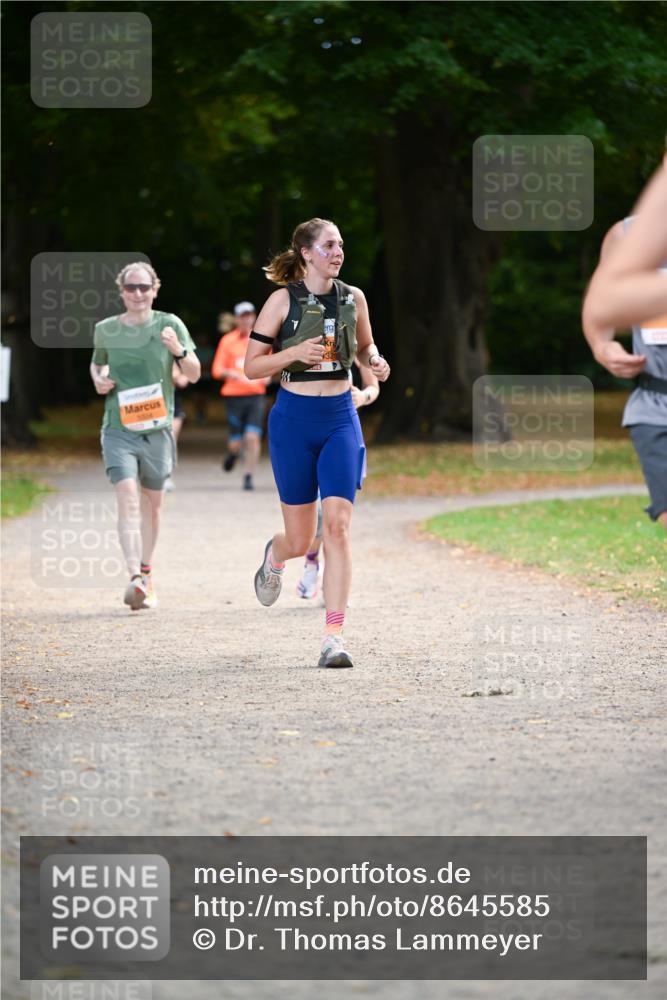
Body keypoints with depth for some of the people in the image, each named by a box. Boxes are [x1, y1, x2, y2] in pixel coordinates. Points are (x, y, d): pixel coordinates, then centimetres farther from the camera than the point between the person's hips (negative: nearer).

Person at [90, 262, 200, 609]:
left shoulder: (169, 324, 0)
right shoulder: (106, 330, 3)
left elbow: (193, 375, -2)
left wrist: (179, 351, -22)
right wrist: (98, 380, 1)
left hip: (157, 430, 1)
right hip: (118, 428, -1)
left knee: (152, 504, 12)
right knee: (127, 499, -18)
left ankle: (146, 572, 32)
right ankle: (134, 578, -29)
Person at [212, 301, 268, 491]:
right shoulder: (228, 340, 2)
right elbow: (217, 370, 0)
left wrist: (266, 376, 2)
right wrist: (234, 374, -19)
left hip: (256, 395, 1)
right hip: (234, 395, -1)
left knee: (252, 437, -13)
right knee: (236, 442, -2)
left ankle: (249, 476, -6)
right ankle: (233, 452, 34)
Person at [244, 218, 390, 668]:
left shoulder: (353, 298, 6)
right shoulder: (283, 300, -5)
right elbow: (251, 366, -4)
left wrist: (375, 361, 0)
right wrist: (294, 352, -20)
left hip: (341, 417, 2)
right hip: (294, 418, -2)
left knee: (338, 526, -12)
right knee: (300, 540, 4)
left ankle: (334, 639, -12)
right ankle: (275, 556, 45)